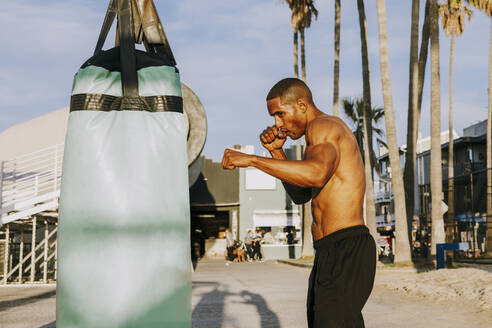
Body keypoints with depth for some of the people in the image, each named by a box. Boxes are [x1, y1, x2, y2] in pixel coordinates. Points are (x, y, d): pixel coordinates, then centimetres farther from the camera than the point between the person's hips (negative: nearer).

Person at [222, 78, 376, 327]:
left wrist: (251, 159, -27)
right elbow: (300, 195, 25)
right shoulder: (330, 139, 23)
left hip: (347, 250, -11)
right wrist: (276, 152, 12)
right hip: (331, 254, 11)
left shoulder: (323, 125, -9)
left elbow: (316, 174, -31)